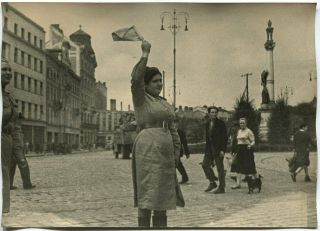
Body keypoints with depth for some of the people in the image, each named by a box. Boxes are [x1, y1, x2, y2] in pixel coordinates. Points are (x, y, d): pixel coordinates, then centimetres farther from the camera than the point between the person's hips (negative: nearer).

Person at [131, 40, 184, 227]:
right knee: (146, 199, -6)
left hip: (165, 152, 7)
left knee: (163, 199, 10)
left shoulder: (166, 104, 19)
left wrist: (176, 153, 10)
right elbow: (135, 79, -19)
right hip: (147, 148, -7)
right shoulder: (140, 99, 1)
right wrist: (145, 55, -15)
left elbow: (173, 130, 19)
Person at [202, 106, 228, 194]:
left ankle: (221, 188, 7)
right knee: (205, 165, 5)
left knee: (220, 168, -1)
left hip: (218, 149, -7)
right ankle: (212, 183, 20)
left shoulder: (221, 123, -8)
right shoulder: (207, 123, 11)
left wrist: (222, 150, -16)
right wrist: (207, 147, 12)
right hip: (209, 148, 7)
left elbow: (225, 137, -10)